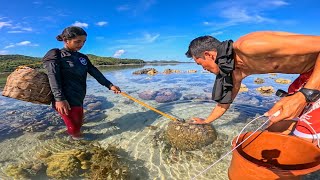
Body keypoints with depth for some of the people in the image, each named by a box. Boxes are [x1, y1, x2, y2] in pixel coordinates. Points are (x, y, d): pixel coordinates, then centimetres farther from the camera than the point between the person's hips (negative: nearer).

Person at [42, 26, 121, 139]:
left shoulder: (83, 57, 14)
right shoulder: (55, 55, -3)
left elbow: (95, 73, 8)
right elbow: (53, 78, -13)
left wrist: (109, 85, -2)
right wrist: (59, 99, -24)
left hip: (79, 98, 7)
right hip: (66, 99, -7)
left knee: (79, 123, 20)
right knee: (74, 128, -3)